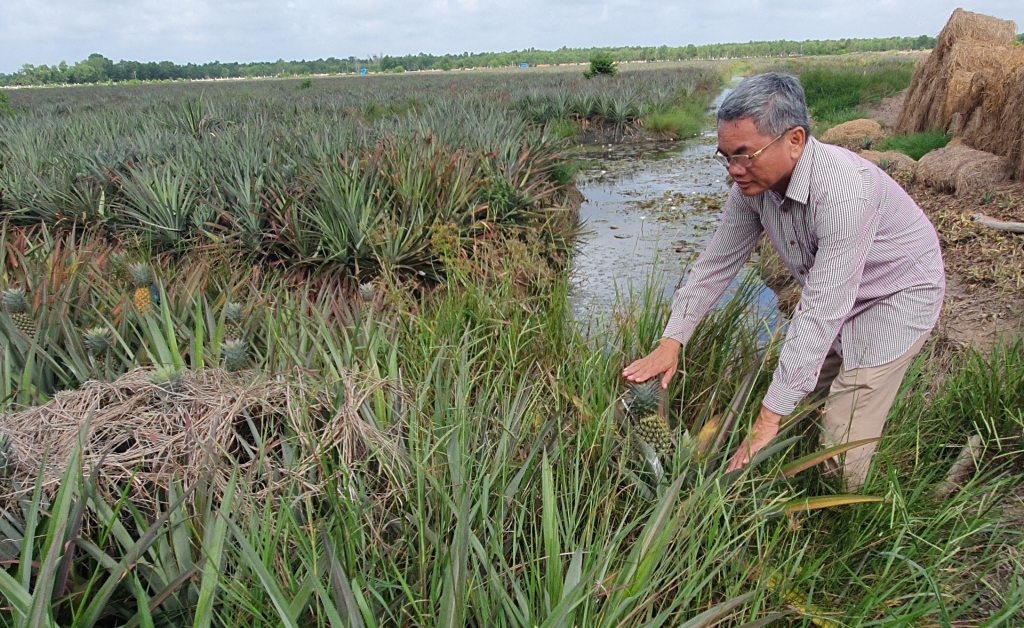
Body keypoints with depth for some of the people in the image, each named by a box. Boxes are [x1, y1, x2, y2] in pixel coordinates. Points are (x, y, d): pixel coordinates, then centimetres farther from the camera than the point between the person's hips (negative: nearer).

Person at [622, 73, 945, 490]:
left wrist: (770, 417, -36)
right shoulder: (753, 183, -15)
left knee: (842, 445, -9)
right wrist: (672, 342, -11)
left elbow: (822, 312, -38)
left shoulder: (842, 190, -38)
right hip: (832, 294, 7)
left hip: (897, 294, -7)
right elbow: (717, 262, -5)